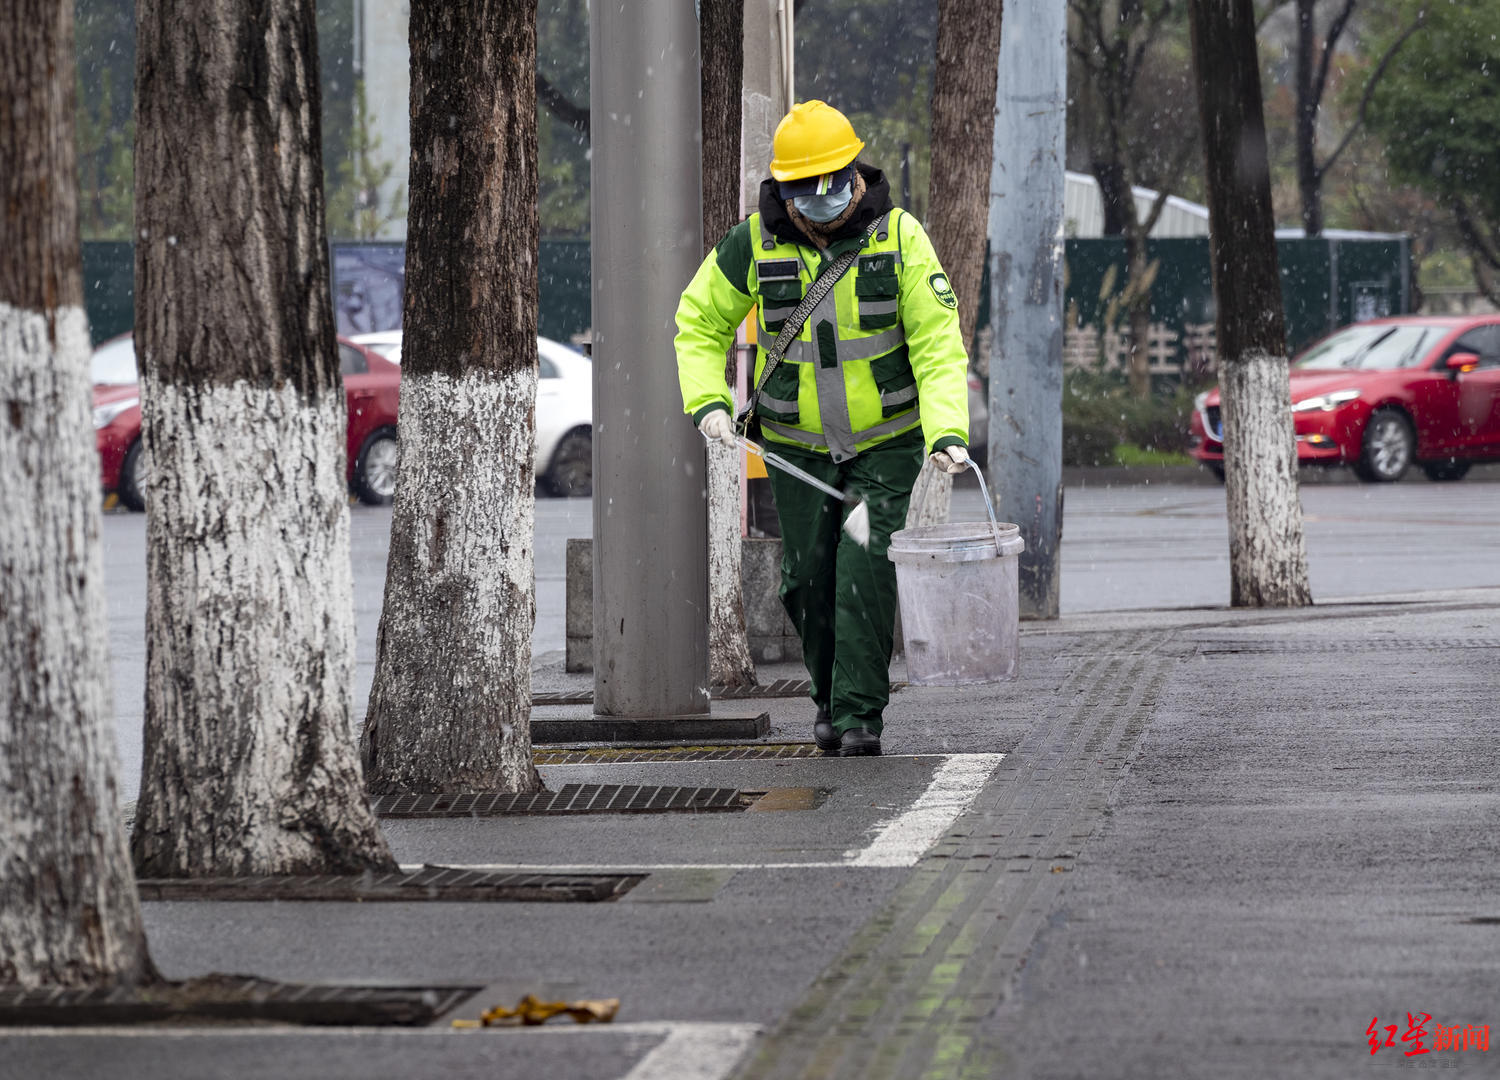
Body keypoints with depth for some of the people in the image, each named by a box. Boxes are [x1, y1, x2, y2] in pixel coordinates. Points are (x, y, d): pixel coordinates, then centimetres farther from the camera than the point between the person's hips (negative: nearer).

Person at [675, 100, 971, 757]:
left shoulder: (899, 237, -13)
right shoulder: (753, 244, -8)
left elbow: (938, 345, -15)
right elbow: (700, 323, 7)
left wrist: (948, 432, -29)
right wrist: (708, 402, -9)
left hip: (887, 442, -2)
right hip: (797, 446, 2)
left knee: (866, 568, -14)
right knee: (808, 577, 3)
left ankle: (860, 715, -9)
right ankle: (829, 697, 25)